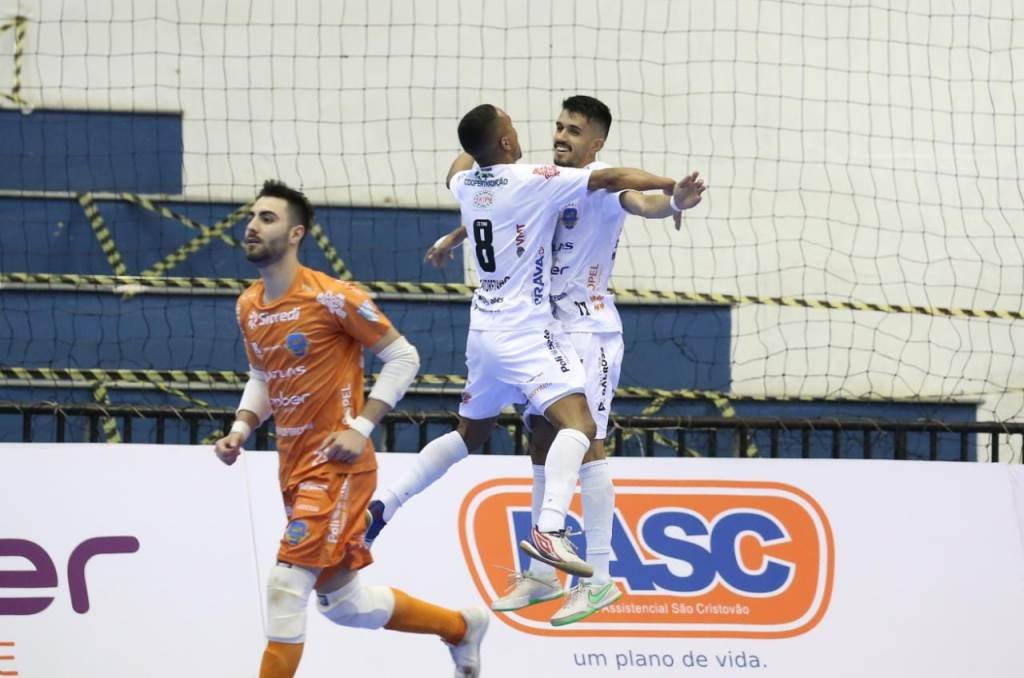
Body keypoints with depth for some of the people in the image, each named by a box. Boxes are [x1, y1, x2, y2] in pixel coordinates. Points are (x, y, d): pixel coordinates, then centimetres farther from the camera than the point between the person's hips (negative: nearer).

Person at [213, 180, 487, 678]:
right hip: (294, 468, 8)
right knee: (343, 604, 14)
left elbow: (403, 357, -9)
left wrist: (361, 427, -16)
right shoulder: (249, 306, 7)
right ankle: (462, 627, 35)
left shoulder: (331, 298, -14)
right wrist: (241, 428, 4)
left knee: (287, 584, -17)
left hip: (336, 466, -8)